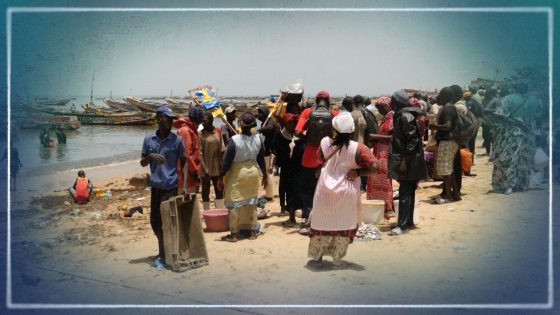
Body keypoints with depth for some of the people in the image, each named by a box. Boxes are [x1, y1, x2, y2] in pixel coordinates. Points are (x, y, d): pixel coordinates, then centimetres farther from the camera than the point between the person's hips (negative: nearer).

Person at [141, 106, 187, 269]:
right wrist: (151, 156, -14)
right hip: (156, 186, 4)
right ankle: (166, 249, 34)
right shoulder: (149, 139, 3)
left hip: (172, 186, -4)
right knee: (154, 221, 11)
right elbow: (143, 163, 8)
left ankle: (162, 255, 12)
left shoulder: (177, 139, -4)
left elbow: (184, 162, 2)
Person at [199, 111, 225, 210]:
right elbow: (199, 153, -13)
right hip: (206, 168, -4)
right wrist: (204, 169, -19)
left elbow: (222, 150, 6)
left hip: (217, 167, 4)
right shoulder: (200, 134, -9)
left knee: (219, 191, 11)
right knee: (205, 192, 5)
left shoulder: (218, 131, 2)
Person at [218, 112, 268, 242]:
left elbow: (227, 161, -15)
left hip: (237, 174, -4)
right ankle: (253, 232, 20)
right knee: (252, 203, 14)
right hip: (253, 172, 5)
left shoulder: (234, 140, -19)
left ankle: (233, 234, 10)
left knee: (234, 204, 5)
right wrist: (265, 175, 16)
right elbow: (261, 160, 4)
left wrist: (221, 177, -5)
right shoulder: (258, 139, -5)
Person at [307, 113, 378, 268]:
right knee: (343, 225, 13)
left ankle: (317, 258, 25)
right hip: (347, 193, -2)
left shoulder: (325, 142, -8)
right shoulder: (358, 149, -15)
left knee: (322, 222, 16)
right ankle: (337, 260, 19)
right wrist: (357, 172, -10)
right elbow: (374, 167, -19)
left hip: (325, 190, 2)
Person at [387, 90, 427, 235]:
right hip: (403, 159, 10)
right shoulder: (400, 115, 13)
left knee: (405, 193, -6)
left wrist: (405, 161, -21)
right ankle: (408, 221, 22)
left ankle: (403, 225, -2)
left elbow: (413, 139, -21)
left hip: (408, 161, -10)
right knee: (407, 192, 14)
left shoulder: (406, 116, -16)